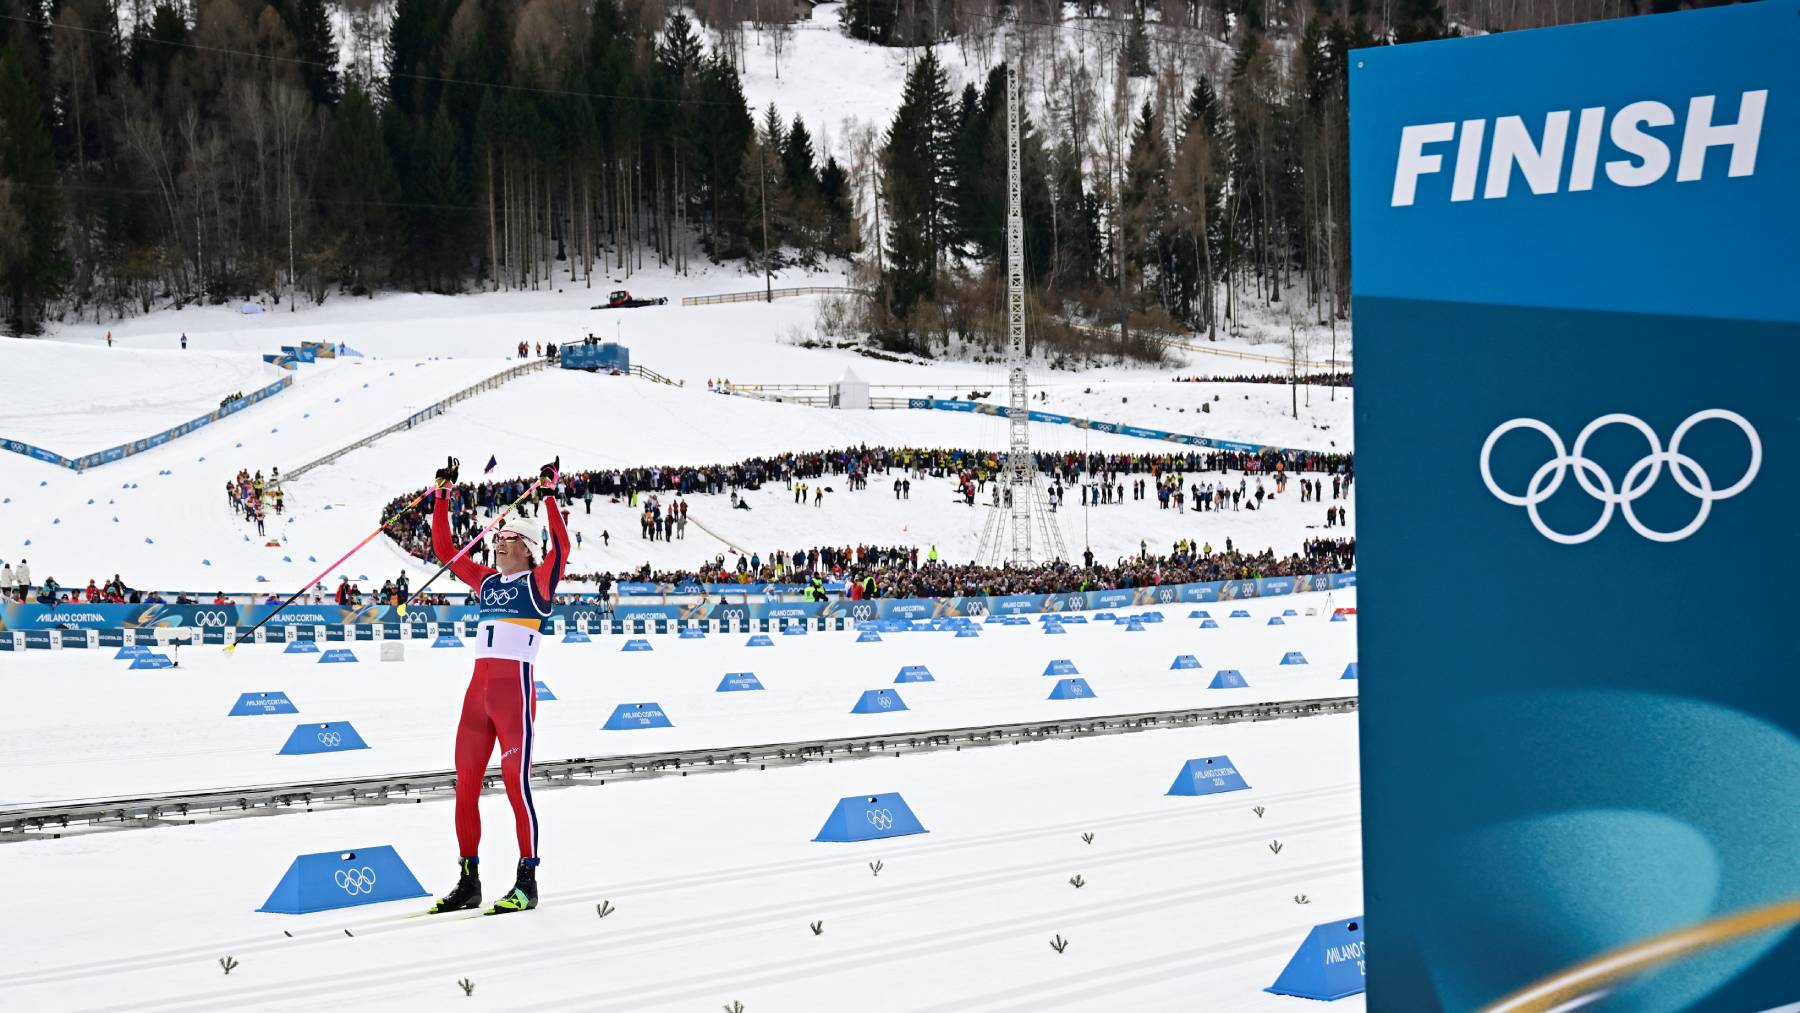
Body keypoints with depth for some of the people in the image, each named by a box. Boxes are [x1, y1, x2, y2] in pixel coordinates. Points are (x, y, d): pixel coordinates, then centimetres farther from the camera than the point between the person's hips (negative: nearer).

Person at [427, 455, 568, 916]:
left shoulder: (538, 581, 1)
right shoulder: (487, 581, 19)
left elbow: (560, 546, -16)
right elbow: (444, 549, 22)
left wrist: (549, 494, -17)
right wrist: (443, 496, 17)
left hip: (515, 690, -7)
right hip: (478, 690, 7)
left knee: (516, 785, -9)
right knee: (465, 787, 6)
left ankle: (527, 882, -5)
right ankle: (469, 881, 13)